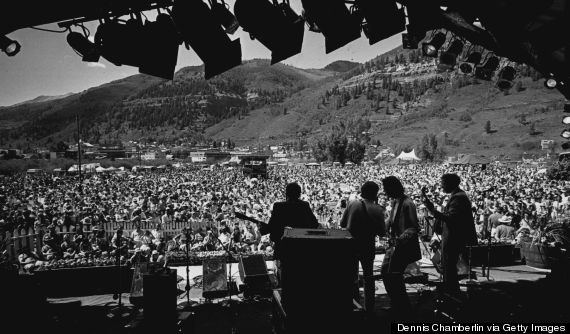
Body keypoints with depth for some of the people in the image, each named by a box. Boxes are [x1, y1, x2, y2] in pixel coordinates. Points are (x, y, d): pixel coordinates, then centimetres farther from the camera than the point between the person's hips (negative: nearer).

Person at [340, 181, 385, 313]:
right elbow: (382, 233, -8)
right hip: (368, 247, 0)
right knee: (368, 278, 19)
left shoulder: (352, 204, -9)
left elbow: (342, 224, -2)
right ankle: (369, 307, 23)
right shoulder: (377, 210, -13)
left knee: (352, 276, 17)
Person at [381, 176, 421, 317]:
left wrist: (401, 238, -30)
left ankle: (404, 308, 13)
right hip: (394, 244, 9)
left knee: (394, 275, -5)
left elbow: (415, 228, -19)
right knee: (385, 272, 11)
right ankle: (395, 302, 27)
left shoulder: (407, 203, -19)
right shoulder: (394, 201, 8)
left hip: (404, 246, -9)